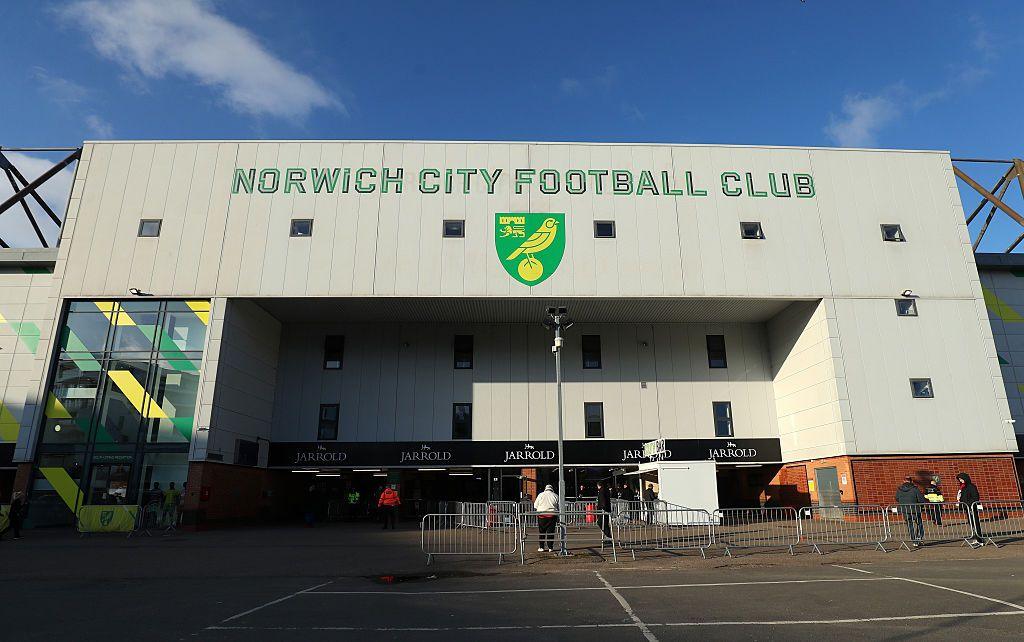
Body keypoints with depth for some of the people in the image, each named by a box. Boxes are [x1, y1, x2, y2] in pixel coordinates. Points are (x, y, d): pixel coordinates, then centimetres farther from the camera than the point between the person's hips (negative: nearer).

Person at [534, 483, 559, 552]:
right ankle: (550, 547, 5)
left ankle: (541, 547, 6)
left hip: (542, 515, -1)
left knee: (542, 532, 6)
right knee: (550, 532, 5)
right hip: (552, 515, 1)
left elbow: (535, 506, 5)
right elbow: (558, 508, 8)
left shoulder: (540, 495, 5)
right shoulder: (555, 496, 6)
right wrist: (558, 518, 17)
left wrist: (536, 513, 18)